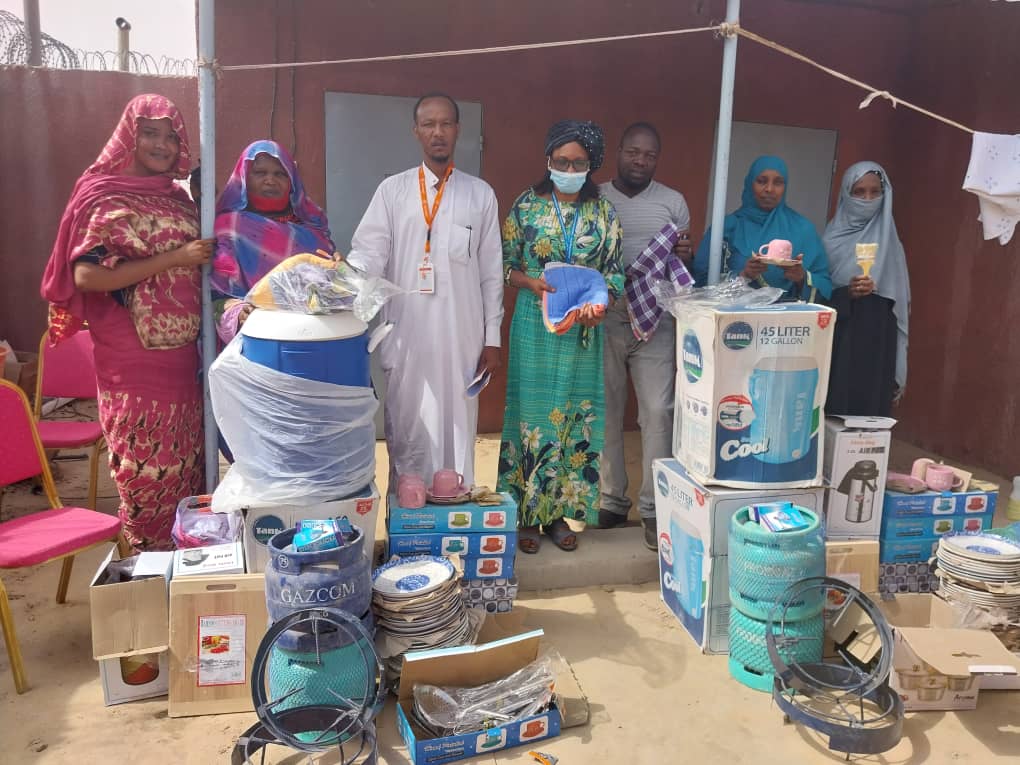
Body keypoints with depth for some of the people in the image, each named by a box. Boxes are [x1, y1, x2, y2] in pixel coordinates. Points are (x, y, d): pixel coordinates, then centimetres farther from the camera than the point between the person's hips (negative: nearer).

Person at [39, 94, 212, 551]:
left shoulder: (178, 198, 12)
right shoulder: (105, 197, -7)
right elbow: (86, 275, -19)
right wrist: (174, 258, -19)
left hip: (183, 356, 7)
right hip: (135, 364, -7)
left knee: (187, 474, 15)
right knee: (147, 479, 3)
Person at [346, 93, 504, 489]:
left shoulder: (480, 194, 8)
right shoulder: (392, 190, 7)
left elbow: (491, 273, 7)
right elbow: (369, 253, -2)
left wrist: (492, 340, 4)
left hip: (461, 338, 1)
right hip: (406, 336, 0)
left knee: (458, 432, 5)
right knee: (407, 435, 4)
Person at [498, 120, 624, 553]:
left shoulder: (602, 211, 6)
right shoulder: (527, 205, 1)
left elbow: (614, 271, 6)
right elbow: (505, 265, 3)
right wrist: (531, 283, -17)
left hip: (582, 329, 2)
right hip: (534, 326, -2)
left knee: (575, 414, 6)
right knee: (532, 411, 1)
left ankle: (558, 512, 20)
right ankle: (526, 513, 15)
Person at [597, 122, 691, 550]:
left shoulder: (674, 203, 8)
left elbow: (686, 268, 13)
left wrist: (686, 256, -10)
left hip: (656, 322, 0)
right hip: (604, 321, 1)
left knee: (658, 412, -4)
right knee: (606, 413, 7)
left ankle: (653, 507, 6)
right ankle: (612, 500, 20)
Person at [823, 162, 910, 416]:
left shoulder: (889, 243, 7)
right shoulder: (832, 237, 3)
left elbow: (900, 303, 6)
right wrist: (845, 292, -18)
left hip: (876, 341, 1)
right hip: (836, 337, -1)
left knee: (868, 409, -1)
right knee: (832, 406, -3)